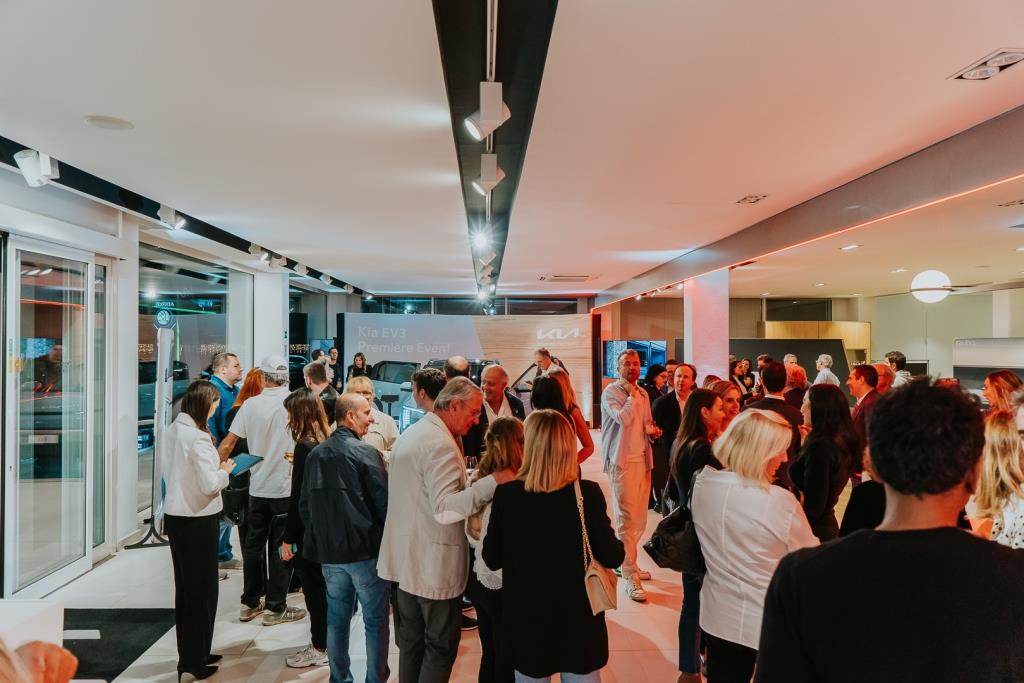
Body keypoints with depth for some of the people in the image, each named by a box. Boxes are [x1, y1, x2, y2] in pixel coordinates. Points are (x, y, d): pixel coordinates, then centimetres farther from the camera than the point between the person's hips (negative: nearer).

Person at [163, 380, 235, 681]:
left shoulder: (173, 430, 5)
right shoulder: (198, 438, -21)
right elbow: (210, 485, -24)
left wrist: (215, 463, 8)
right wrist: (225, 470, -5)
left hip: (175, 515, 8)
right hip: (198, 520, -8)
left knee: (185, 588, 17)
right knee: (201, 589, 5)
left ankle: (189, 655, 30)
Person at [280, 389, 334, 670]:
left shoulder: (305, 447, -19)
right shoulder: (326, 443, 4)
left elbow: (298, 497, -18)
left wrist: (288, 538, -13)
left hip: (308, 529, -8)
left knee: (313, 587, 5)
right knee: (320, 586, 19)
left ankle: (320, 649, 18)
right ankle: (323, 640, 32)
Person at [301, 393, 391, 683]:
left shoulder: (315, 454, 5)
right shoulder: (366, 452, -14)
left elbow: (305, 504, 9)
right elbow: (383, 501, -14)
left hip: (329, 551, 6)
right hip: (366, 550, -6)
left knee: (337, 619, 16)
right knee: (375, 620, 7)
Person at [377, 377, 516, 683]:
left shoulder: (411, 433, 11)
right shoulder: (441, 443, -21)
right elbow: (445, 510, -29)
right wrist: (493, 481, -32)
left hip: (407, 558, 9)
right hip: (435, 565, -9)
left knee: (411, 640, 19)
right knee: (441, 645, 5)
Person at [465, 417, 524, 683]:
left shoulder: (476, 479, -3)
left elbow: (469, 534, 5)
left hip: (479, 579, 7)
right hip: (504, 584, -7)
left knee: (489, 654, 24)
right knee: (508, 661, 13)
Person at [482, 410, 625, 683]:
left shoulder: (506, 494, -15)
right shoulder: (587, 493, -18)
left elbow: (492, 559, -5)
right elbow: (612, 557, -11)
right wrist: (621, 546, 10)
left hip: (526, 616, 1)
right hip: (577, 615, 0)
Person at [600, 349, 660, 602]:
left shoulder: (643, 393, 14)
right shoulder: (610, 392, -9)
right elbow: (623, 419, -25)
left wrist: (652, 430, 5)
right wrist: (632, 395, -12)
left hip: (642, 458, 7)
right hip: (622, 460, -7)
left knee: (639, 518, 12)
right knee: (626, 519, -5)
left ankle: (626, 563, 28)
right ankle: (630, 577, 1)